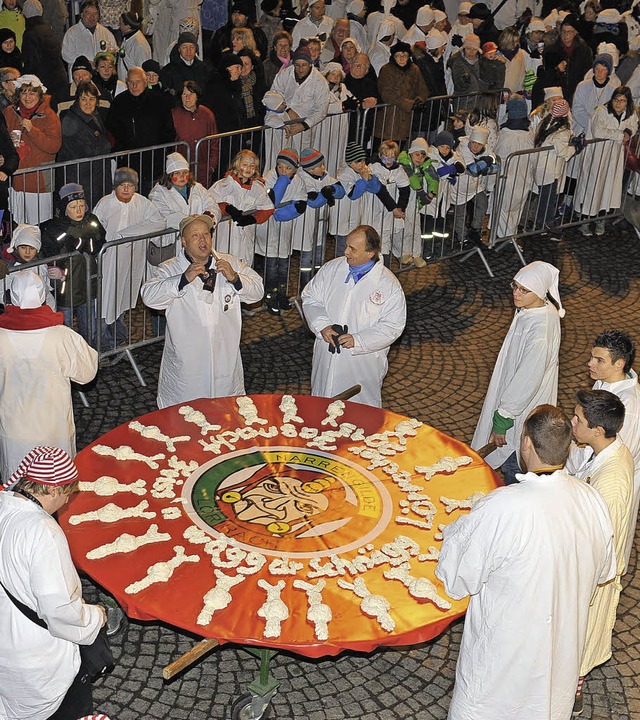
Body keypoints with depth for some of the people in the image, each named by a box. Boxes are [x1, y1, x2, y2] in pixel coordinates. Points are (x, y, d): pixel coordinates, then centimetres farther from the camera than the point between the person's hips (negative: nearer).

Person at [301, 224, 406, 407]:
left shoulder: (389, 285, -14)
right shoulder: (331, 269, -2)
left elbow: (392, 327, -13)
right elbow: (310, 298, 5)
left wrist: (357, 340, -22)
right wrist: (322, 325, -13)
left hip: (363, 364, -4)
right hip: (326, 357, 4)